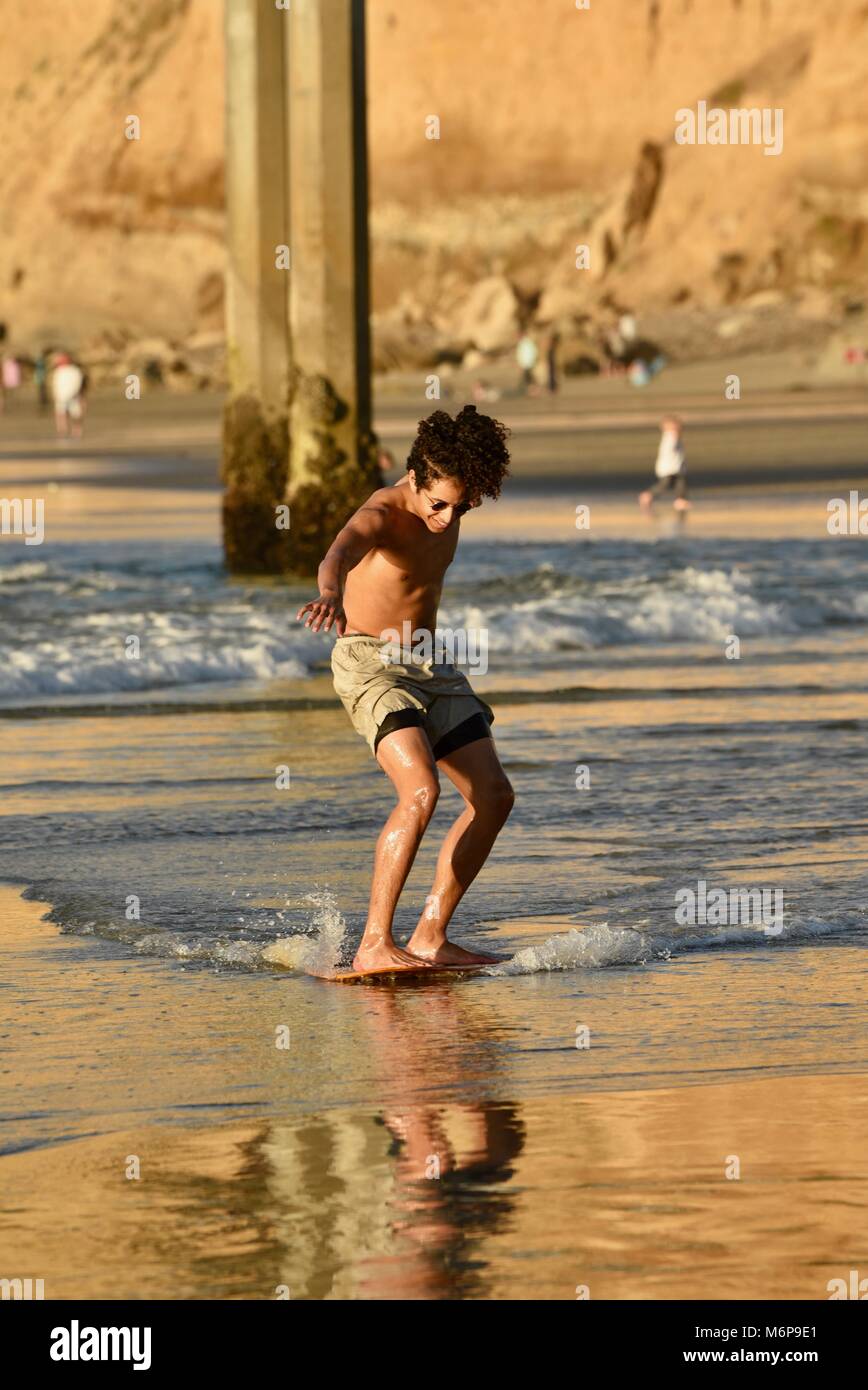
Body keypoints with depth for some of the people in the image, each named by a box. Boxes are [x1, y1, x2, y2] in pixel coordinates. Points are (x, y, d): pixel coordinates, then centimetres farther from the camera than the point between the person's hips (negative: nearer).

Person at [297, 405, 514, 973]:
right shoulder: (382, 515, -23)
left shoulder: (447, 512, 2)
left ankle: (430, 937, 6)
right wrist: (330, 594, -70)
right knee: (421, 792, -27)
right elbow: (343, 549, -48)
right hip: (371, 664, -8)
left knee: (494, 796, 0)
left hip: (432, 668, 8)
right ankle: (374, 945, -24)